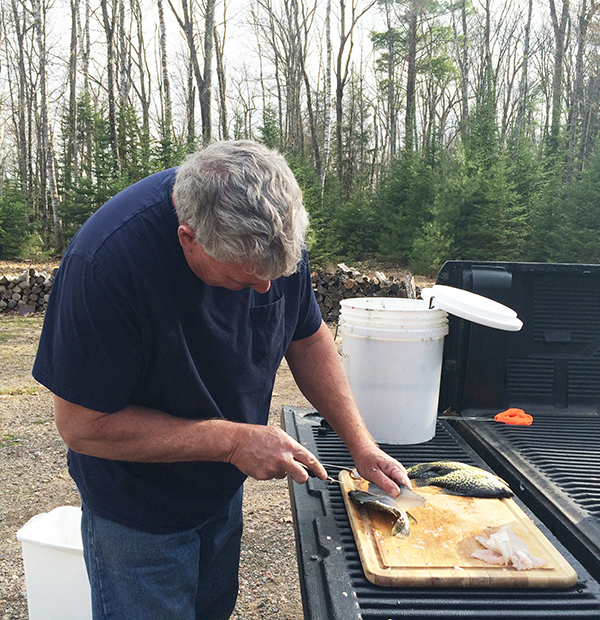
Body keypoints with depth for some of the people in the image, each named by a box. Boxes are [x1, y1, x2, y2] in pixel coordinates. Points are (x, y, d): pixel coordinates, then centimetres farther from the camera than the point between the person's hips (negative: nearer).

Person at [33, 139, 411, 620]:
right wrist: (233, 440, -27)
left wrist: (360, 443, -9)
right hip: (139, 512, -5)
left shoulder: (274, 228, -16)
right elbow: (82, 425, -26)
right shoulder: (106, 260, -34)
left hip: (223, 491, 5)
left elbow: (307, 338, -3)